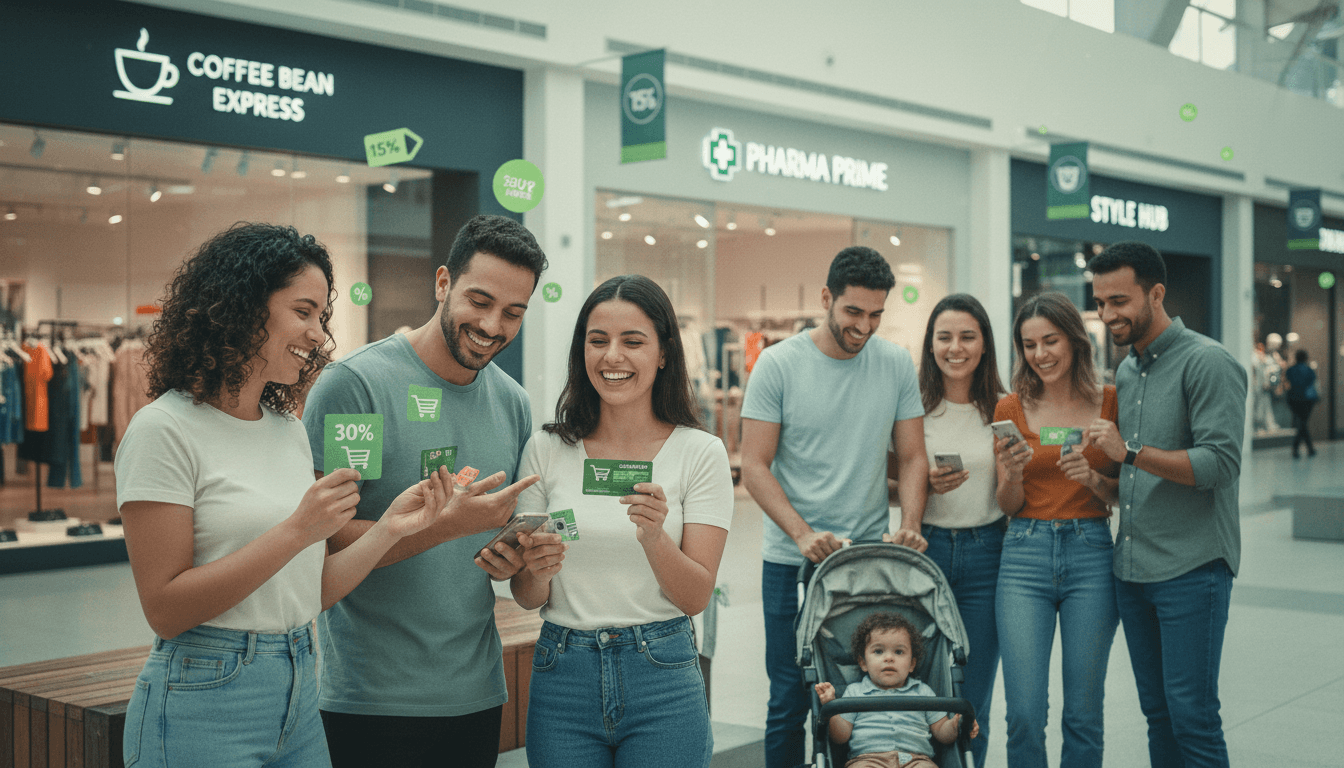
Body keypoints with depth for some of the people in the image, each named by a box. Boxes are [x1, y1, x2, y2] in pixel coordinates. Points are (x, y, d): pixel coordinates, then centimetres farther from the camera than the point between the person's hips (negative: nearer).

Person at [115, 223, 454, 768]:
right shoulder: (165, 430, -12)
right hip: (205, 701, -6)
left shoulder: (290, 430, 9)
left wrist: (389, 529, -5)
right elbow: (166, 610, -16)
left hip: (299, 692, 6)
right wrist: (296, 531, -21)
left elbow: (308, 594, 8)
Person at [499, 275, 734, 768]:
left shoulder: (701, 453, -3)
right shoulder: (546, 450, 1)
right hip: (562, 675, 2)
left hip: (662, 677, -1)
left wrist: (654, 537, -24)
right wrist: (536, 569, -18)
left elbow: (697, 597, -6)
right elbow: (527, 598, 5)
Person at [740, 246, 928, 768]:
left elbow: (912, 458, 8)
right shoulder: (778, 364, -5)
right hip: (792, 562, -2)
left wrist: (909, 525, -9)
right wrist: (803, 535, -18)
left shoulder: (897, 366, 4)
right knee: (791, 700, 3)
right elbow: (755, 466, -6)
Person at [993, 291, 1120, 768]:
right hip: (1025, 554, 0)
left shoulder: (1109, 402, 4)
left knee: (1084, 714, 4)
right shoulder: (1011, 409, 5)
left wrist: (1092, 478, -11)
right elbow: (1008, 505, 7)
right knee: (1024, 714, -4)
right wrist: (1013, 474, -14)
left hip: (1091, 554, 0)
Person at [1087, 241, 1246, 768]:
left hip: (1191, 567, -7)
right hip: (1131, 568, 7)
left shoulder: (1208, 363, -10)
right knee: (1157, 710, 13)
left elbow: (1219, 464, -19)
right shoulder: (1125, 372, 15)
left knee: (1192, 715, -6)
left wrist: (1130, 453, -22)